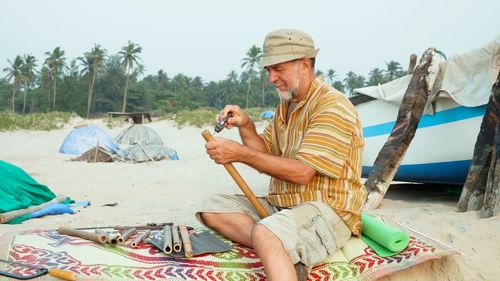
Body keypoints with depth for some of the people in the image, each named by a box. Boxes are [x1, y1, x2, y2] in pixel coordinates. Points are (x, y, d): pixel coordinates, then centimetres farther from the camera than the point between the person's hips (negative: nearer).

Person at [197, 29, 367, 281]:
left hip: (326, 210, -10)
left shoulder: (333, 107, -14)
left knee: (265, 236, -38)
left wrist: (240, 153, -21)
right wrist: (246, 126, -4)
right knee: (213, 208, -3)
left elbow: (302, 173, -21)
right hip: (281, 205, 10)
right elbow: (266, 157, 14)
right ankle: (284, 254, -16)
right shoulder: (286, 105, 14)